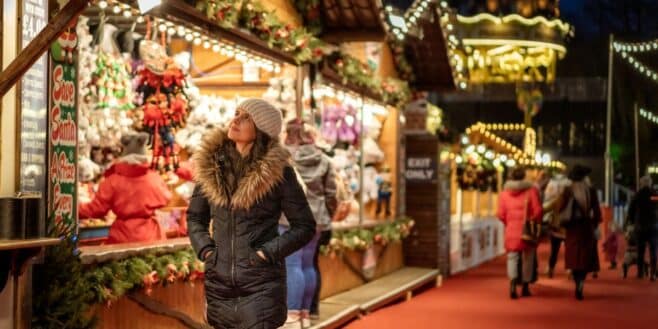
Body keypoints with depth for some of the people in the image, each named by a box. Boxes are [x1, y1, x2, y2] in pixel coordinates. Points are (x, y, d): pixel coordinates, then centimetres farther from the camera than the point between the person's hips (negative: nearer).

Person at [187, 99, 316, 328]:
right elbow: (195, 216, 16)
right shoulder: (211, 164, 5)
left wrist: (267, 252, -11)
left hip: (262, 284, -4)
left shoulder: (278, 171, -6)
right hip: (219, 282, 4)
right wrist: (204, 249, 0)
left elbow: (305, 226, -1)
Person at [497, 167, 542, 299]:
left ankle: (513, 284, -19)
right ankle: (525, 288, 19)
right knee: (527, 258, 12)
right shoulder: (531, 191, -4)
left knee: (512, 257, 4)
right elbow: (537, 211, -9)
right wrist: (536, 223, 9)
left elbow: (501, 214, 0)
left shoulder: (504, 193, 2)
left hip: (511, 230, 1)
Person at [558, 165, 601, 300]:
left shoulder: (568, 191, -4)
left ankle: (578, 286, 7)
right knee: (585, 257, 3)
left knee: (574, 257, 10)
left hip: (572, 228, 0)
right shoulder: (591, 191, -3)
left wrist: (564, 223, 7)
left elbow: (562, 209, -5)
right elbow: (596, 210, 0)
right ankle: (580, 286, -15)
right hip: (586, 227, 0)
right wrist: (595, 223, 12)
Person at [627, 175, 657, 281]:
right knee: (652, 251, -1)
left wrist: (633, 221, 16)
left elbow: (630, 211, 2)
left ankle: (640, 272, 13)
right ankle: (652, 273, -11)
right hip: (652, 226, -1)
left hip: (640, 227, 1)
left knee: (640, 251, 11)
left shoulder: (637, 196, -2)